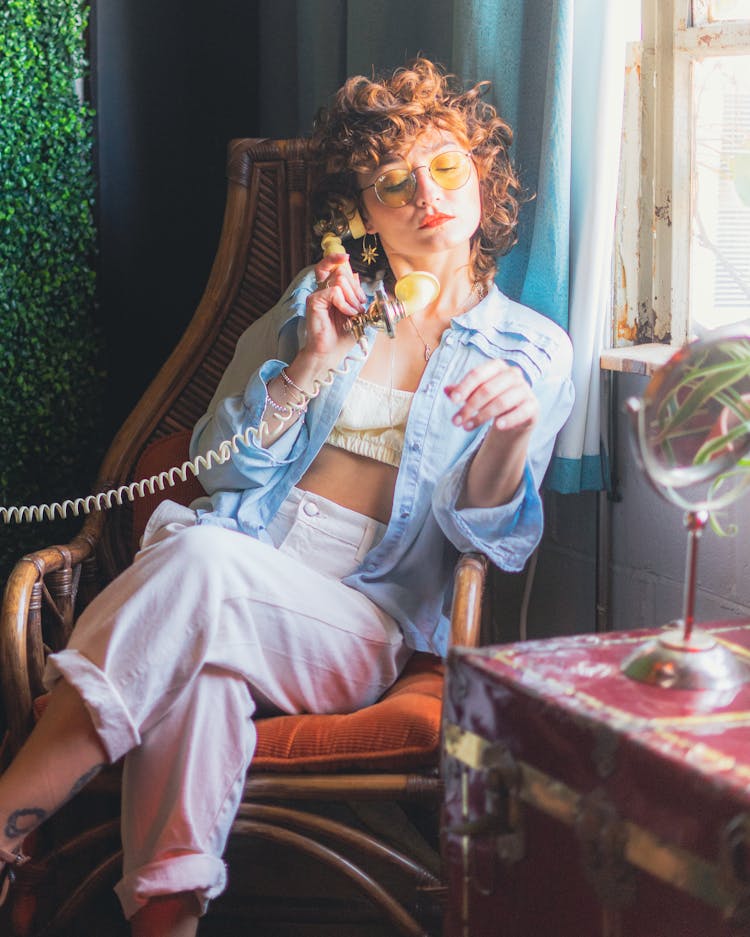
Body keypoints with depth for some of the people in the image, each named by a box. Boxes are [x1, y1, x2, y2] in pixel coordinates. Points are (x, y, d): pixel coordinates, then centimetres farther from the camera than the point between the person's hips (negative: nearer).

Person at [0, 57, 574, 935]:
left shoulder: (534, 350, 11)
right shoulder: (323, 296, 17)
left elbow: (494, 540, 1)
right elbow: (223, 467, 11)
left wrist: (510, 434, -20)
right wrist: (310, 363, -5)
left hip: (361, 621, -2)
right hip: (228, 572, 2)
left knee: (202, 565, -35)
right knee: (203, 660, -37)